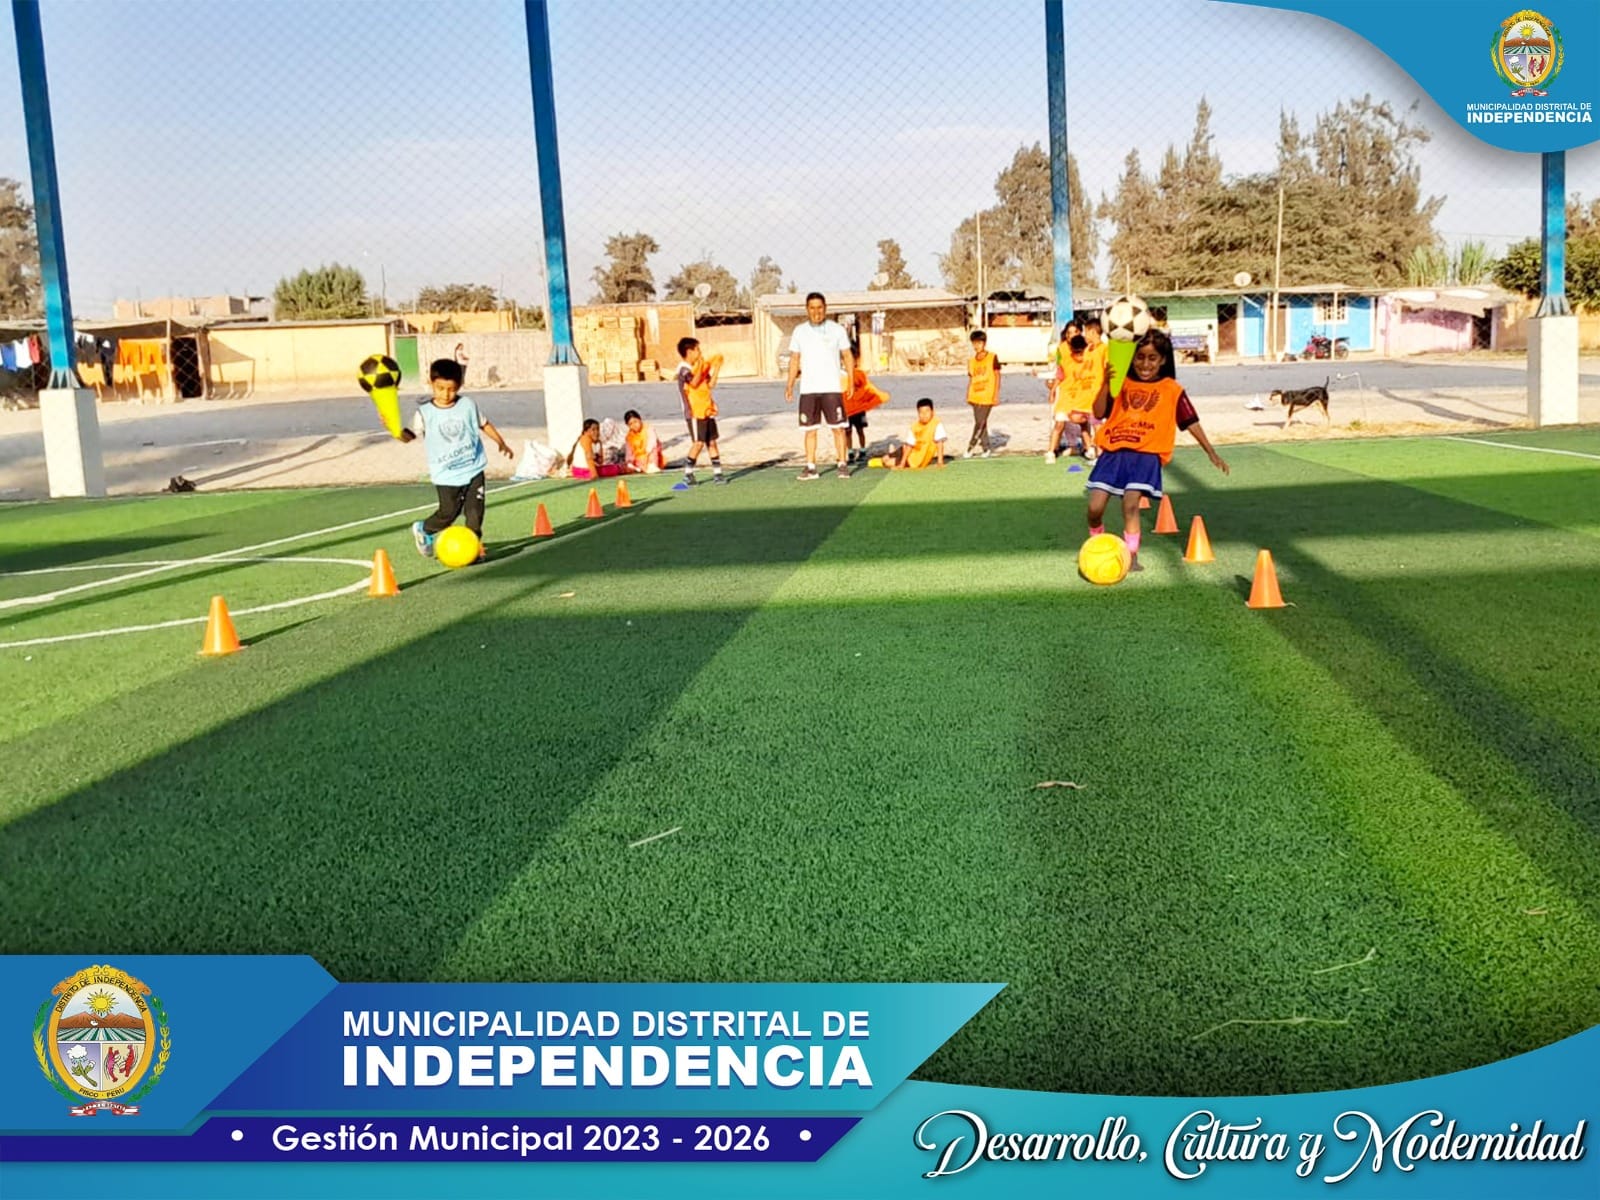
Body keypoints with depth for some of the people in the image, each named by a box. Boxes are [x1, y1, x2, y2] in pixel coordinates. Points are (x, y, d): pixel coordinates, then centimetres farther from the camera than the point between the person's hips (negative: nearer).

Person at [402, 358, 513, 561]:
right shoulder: (425, 411, -5)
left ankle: (474, 544, 13)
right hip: (446, 474, -2)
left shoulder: (468, 404, 0)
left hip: (473, 469, 2)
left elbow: (484, 424, 13)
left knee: (475, 510, 0)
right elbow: (410, 435, -7)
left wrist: (501, 443, 15)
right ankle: (423, 530, 28)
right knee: (448, 513, 1)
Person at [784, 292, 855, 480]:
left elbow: (848, 356, 4)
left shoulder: (837, 329, 2)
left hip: (832, 388, -2)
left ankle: (843, 464, 3)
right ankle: (810, 467, 8)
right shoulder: (800, 332, 8)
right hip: (808, 389, 2)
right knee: (810, 429, 4)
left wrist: (851, 380, -7)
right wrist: (790, 385, 4)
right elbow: (794, 359, 12)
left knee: (838, 427, -3)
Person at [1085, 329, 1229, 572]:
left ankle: (1131, 556, -8)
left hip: (1146, 454, -2)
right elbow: (1099, 413, 1)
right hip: (1114, 451, 2)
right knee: (1095, 507, -6)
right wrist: (1105, 384, -12)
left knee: (1130, 502, -22)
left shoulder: (1172, 389, 8)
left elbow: (1190, 422, 12)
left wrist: (1211, 452, 12)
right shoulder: (1122, 383, 11)